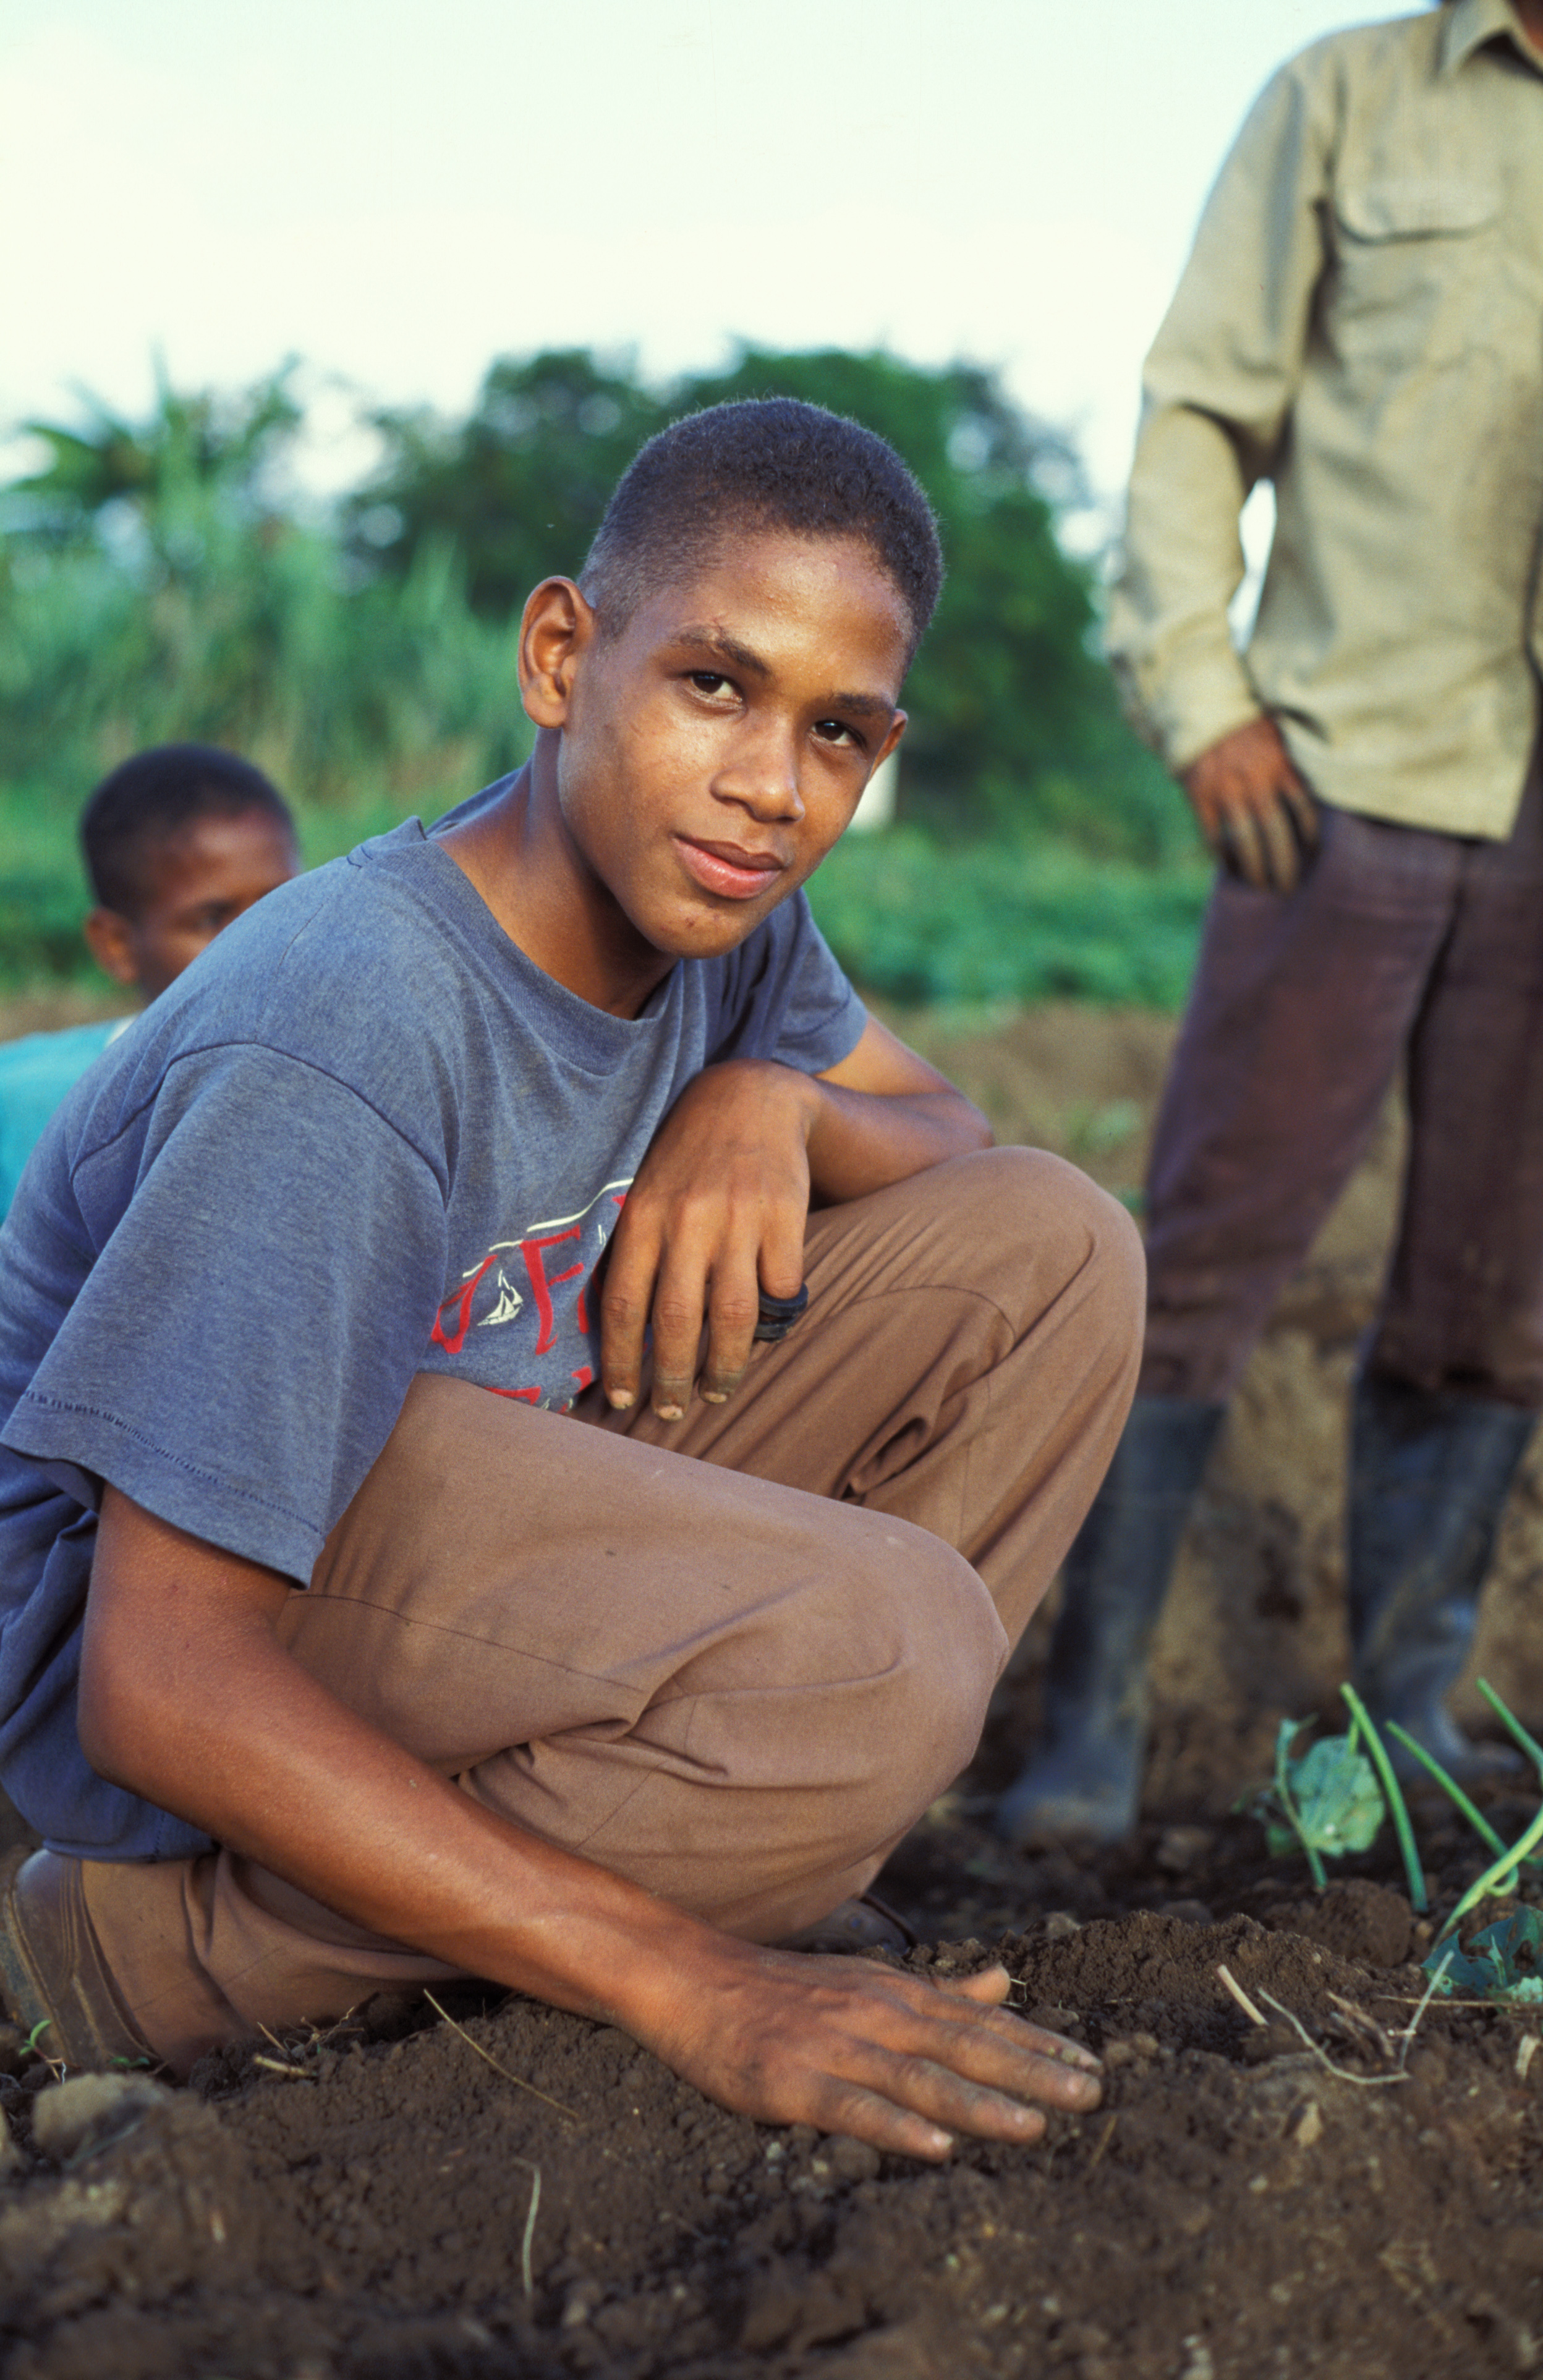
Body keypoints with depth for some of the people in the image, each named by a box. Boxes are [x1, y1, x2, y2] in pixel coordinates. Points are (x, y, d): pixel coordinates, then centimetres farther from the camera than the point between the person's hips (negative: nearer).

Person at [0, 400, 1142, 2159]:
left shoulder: (709, 896, -5)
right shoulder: (338, 1039, -29)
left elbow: (962, 1146, 12)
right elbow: (164, 1685, -32)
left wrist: (776, 1104, -15)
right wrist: (693, 1985, -35)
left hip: (487, 1484, 8)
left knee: (1053, 1253, -5)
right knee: (871, 1655, -33)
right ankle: (142, 1944, -13)